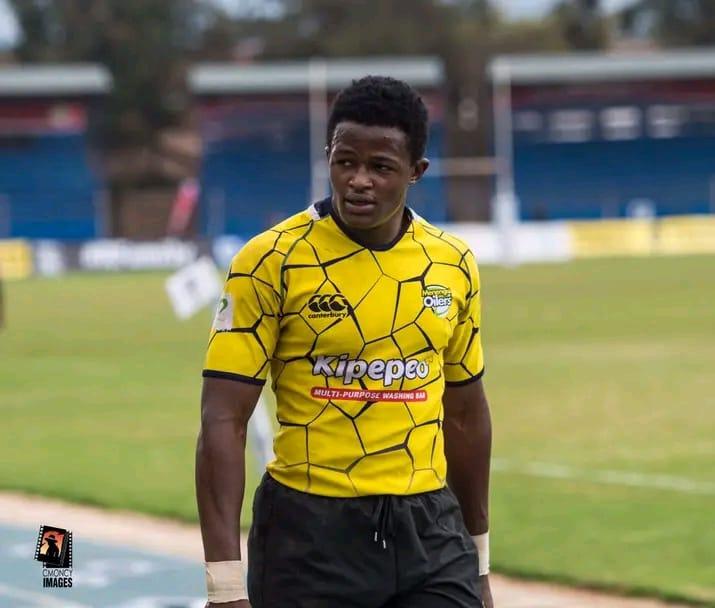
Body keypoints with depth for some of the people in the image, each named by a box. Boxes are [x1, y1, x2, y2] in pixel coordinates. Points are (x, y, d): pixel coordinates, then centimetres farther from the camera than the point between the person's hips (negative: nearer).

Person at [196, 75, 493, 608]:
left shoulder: (454, 265, 6)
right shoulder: (272, 262, -8)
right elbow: (224, 421, -11)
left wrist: (478, 560, 20)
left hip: (430, 532, 3)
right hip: (309, 537, -3)